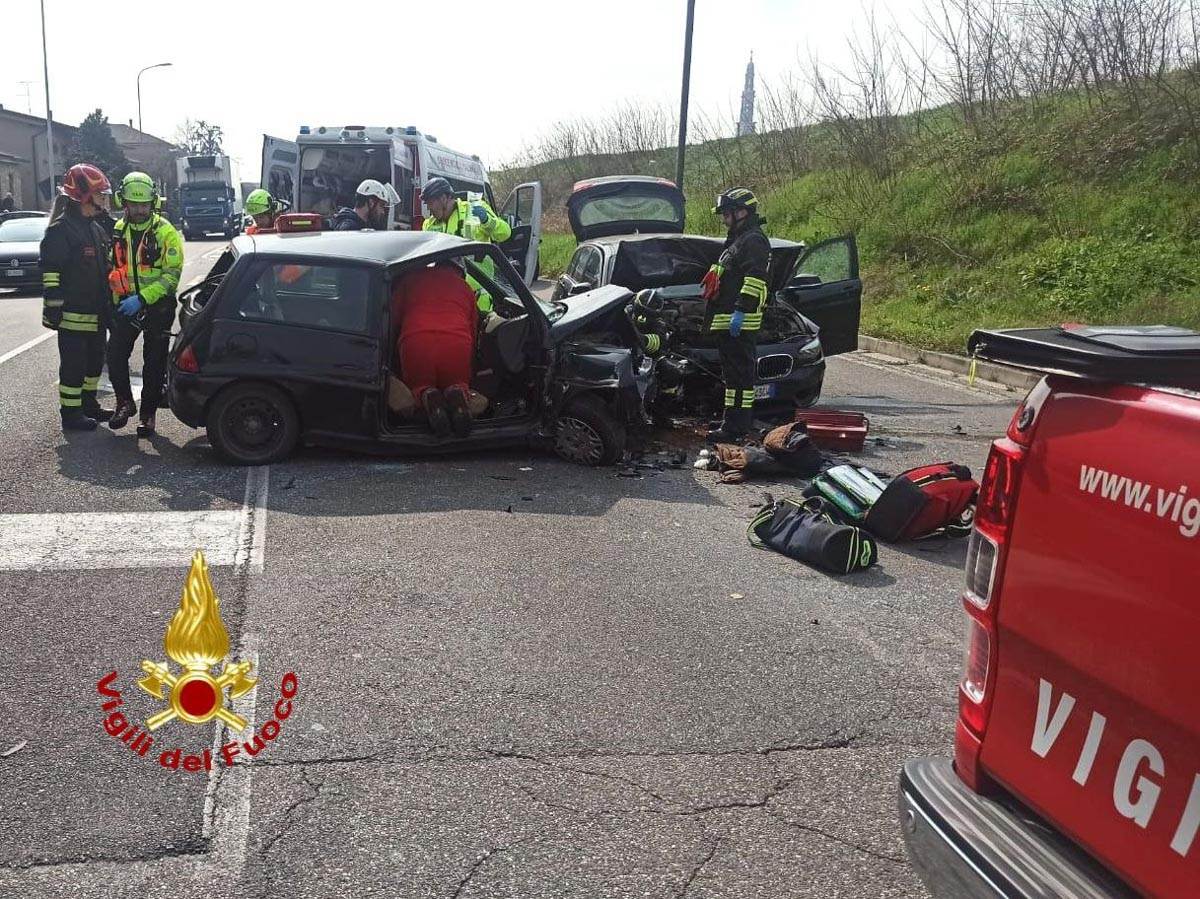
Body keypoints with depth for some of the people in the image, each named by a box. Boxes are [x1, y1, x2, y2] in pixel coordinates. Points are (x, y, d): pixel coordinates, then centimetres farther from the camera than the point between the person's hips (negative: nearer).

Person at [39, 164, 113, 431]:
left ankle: (88, 403, 32)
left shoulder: (95, 229, 15)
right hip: (73, 315, -9)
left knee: (94, 361, 17)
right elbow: (50, 275, -17)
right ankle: (71, 414, 7)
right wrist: (53, 311, -20)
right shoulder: (60, 230, -14)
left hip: (96, 314, 9)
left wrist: (107, 306, 22)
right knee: (73, 365, -1)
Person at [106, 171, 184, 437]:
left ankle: (148, 415, 13)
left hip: (158, 306, -4)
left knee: (154, 364, 3)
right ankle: (125, 402, 17)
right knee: (115, 355, -4)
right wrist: (116, 300, 7)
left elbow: (172, 274, -14)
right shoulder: (117, 230, 7)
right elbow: (112, 267, 17)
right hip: (126, 305, 4)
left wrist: (141, 298, -21)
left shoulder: (166, 232, -9)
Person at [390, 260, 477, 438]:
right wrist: (470, 359, 38)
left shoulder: (411, 278, 27)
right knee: (458, 383, 25)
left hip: (415, 339, -1)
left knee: (418, 385, 23)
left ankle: (425, 395, -15)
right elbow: (473, 330, 27)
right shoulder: (465, 287, 29)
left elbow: (392, 317, 24)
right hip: (457, 342, 1)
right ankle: (457, 393, -13)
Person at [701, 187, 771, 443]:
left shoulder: (754, 240, -10)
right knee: (732, 372, 15)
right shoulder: (736, 240, 24)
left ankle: (736, 427, -11)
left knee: (740, 373, -10)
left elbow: (754, 280, -21)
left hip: (740, 322, -11)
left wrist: (741, 311, -27)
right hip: (727, 321, 11)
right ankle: (732, 422, 23)